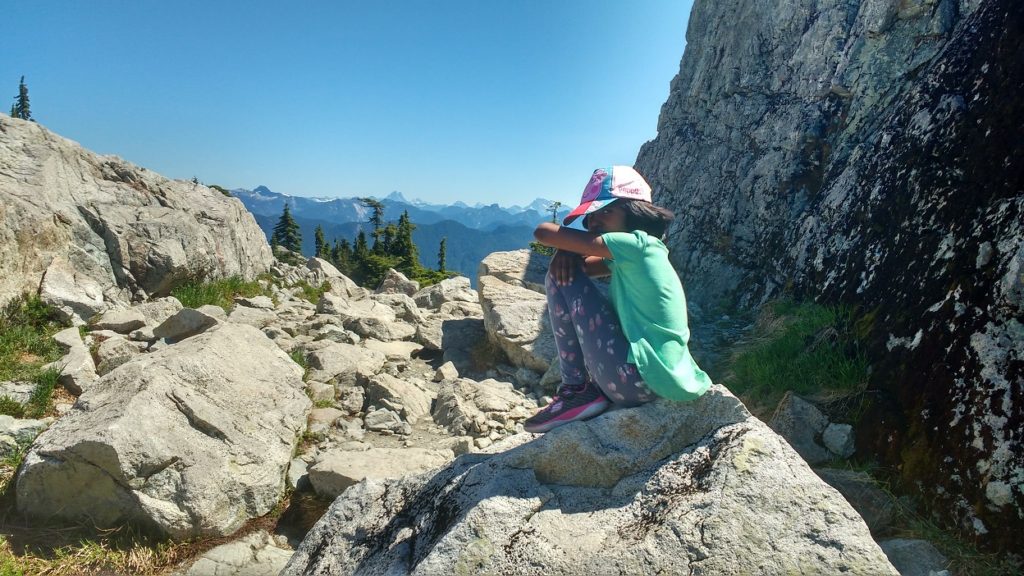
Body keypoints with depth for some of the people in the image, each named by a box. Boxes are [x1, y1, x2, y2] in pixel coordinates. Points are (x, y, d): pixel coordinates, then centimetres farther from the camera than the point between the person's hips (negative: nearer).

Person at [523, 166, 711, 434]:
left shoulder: (636, 243, -12)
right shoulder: (626, 258, 14)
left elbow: (543, 232, -13)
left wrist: (566, 242, 9)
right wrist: (566, 250, -7)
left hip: (641, 380, -10)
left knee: (563, 279, -5)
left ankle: (576, 390, -2)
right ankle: (594, 385, 19)